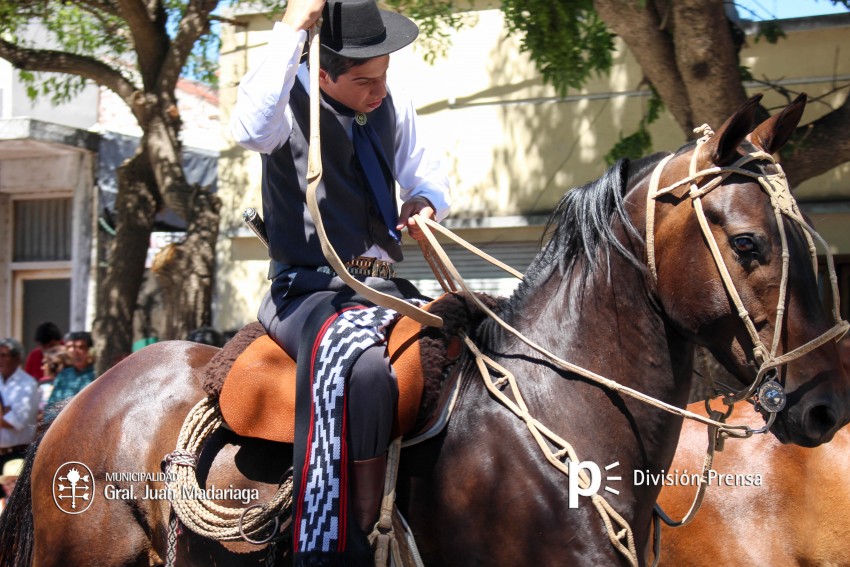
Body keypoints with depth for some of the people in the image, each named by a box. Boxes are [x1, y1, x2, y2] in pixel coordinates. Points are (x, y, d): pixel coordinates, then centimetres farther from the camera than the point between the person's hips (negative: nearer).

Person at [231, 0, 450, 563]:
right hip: (310, 292, -7)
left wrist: (425, 203, -4)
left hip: (386, 289, 7)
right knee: (364, 367, -38)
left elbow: (431, 178, 22)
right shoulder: (293, 100, -8)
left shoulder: (393, 107, 11)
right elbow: (251, 129, -32)